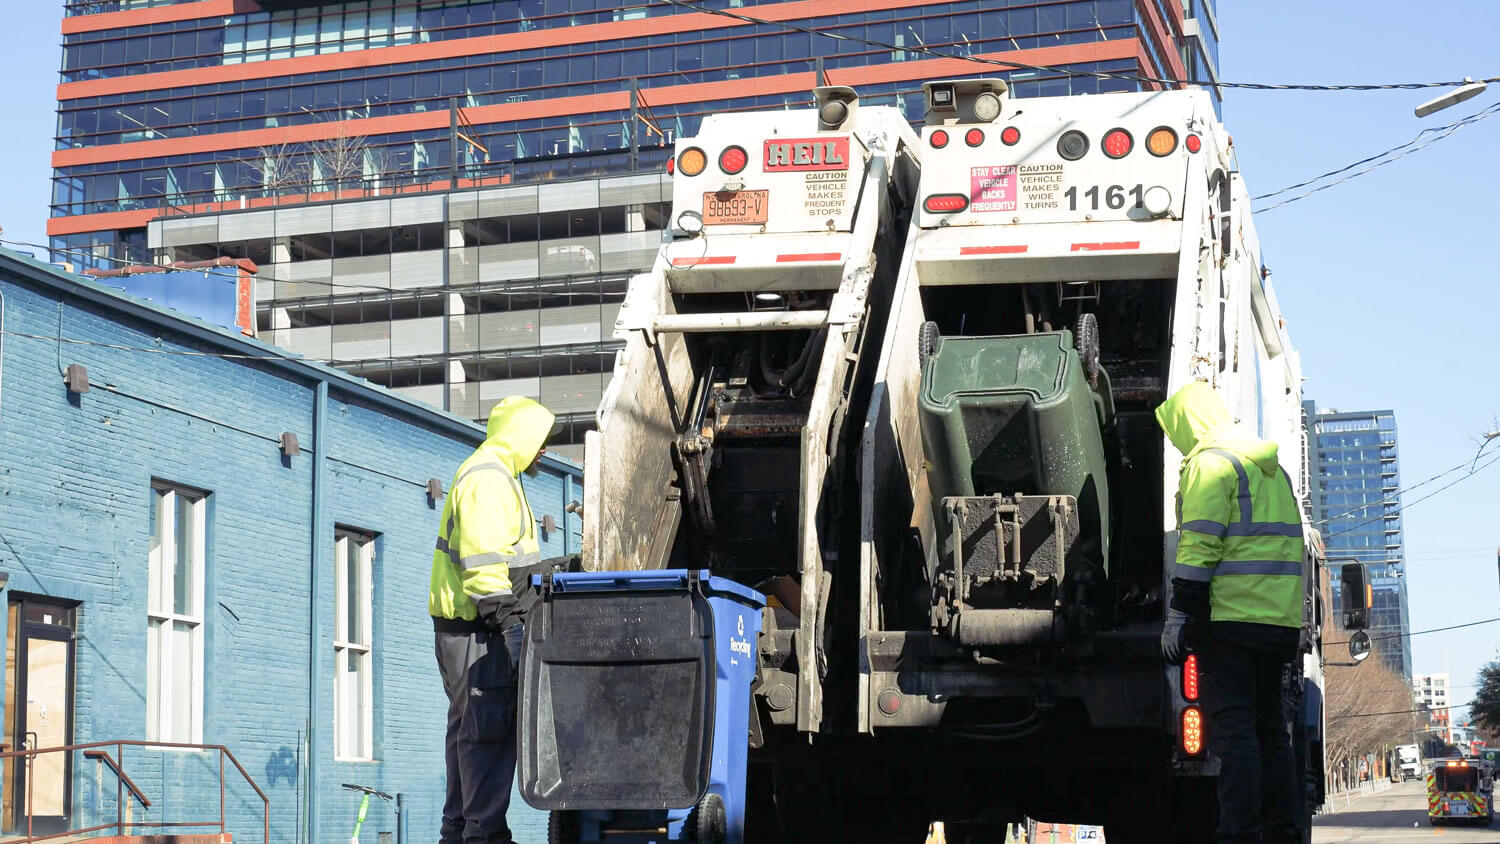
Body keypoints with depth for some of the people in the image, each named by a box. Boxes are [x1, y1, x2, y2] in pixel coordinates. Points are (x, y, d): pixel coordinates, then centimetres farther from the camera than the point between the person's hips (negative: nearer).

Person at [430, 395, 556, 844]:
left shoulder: (493, 477, 23)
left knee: (469, 731, 14)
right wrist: (508, 620, -26)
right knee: (490, 732, -10)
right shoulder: (487, 479, -12)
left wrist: (509, 618, 24)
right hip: (478, 633, -11)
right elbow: (483, 560, -22)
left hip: (469, 630, 11)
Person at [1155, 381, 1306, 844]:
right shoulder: (1271, 467, 22)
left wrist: (1180, 612, -15)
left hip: (1231, 615, -8)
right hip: (1280, 619, 8)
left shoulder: (1209, 462, -5)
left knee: (1232, 725, -9)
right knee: (1269, 725, 12)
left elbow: (1199, 544, -15)